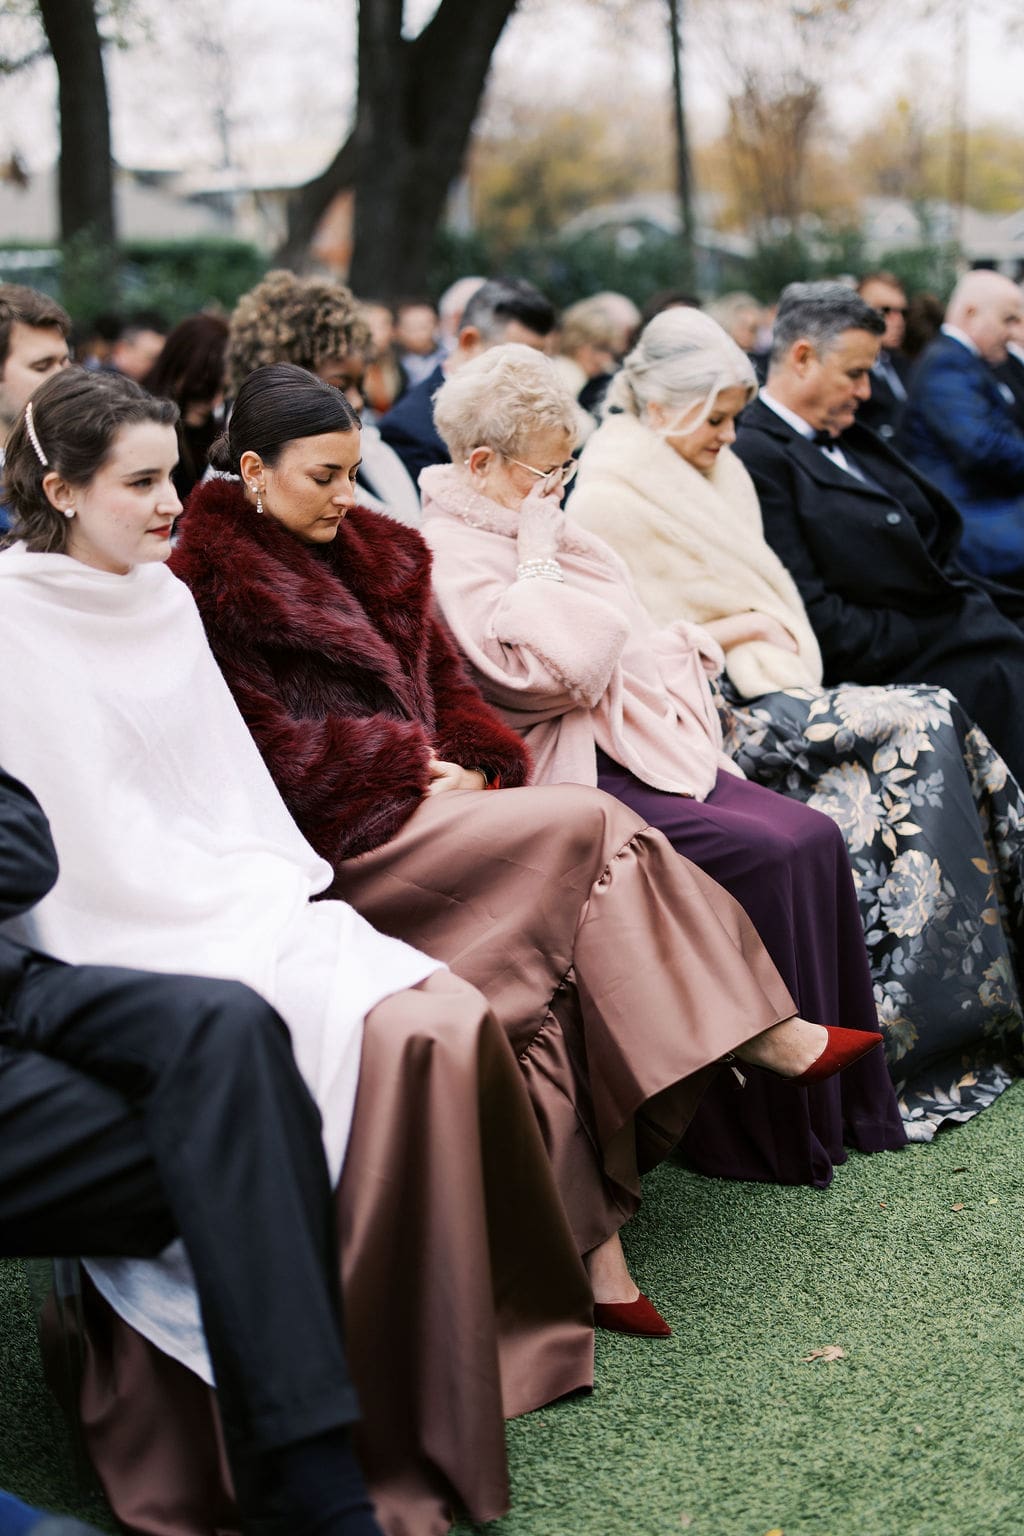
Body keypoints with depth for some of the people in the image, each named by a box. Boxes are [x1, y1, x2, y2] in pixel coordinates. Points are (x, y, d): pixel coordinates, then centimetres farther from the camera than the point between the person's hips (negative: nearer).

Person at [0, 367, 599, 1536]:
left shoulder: (165, 600, 16)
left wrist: (289, 892, 1)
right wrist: (236, 913, -13)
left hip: (238, 906, 7)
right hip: (117, 946, -7)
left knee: (448, 1022, -17)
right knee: (380, 1040, -27)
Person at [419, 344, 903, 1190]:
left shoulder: (530, 525, 19)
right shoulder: (450, 555, -11)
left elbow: (629, 636, 27)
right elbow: (557, 666, -23)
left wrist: (682, 656, 10)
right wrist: (540, 556, -12)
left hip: (645, 739, 9)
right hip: (566, 774, -9)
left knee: (816, 839, -9)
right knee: (763, 855, -24)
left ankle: (842, 1102, -3)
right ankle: (775, 1138, -12)